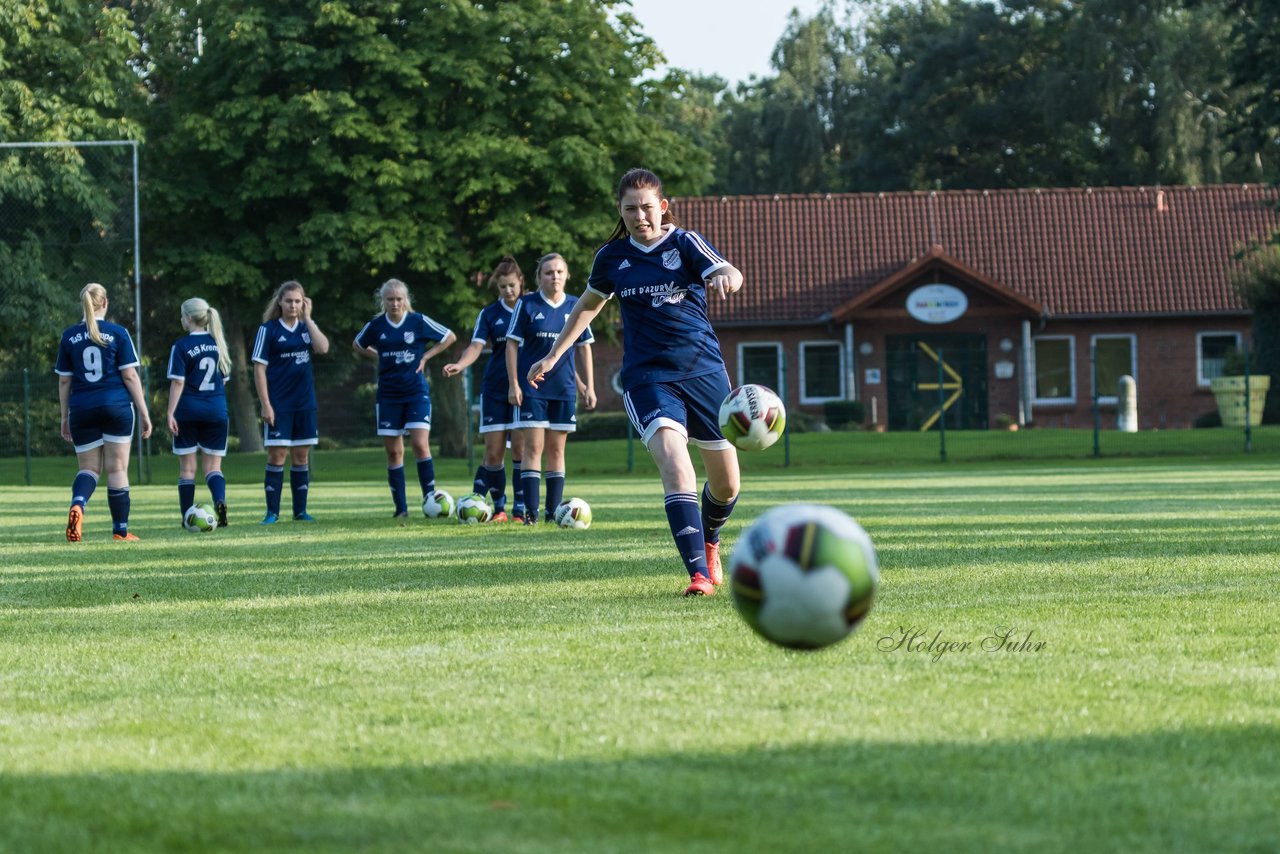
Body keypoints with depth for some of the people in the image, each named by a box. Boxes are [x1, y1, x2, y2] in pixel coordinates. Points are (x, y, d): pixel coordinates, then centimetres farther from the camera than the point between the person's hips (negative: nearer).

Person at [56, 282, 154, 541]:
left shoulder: (69, 336, 4)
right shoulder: (118, 333, -3)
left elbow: (64, 381, 7)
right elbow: (130, 376, -5)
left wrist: (65, 418, 15)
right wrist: (144, 413, 0)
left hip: (81, 409, 2)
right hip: (117, 406, -2)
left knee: (89, 468, 11)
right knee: (118, 468, 5)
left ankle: (77, 505, -21)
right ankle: (121, 530, 8)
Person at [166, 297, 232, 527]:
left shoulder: (182, 346, -7)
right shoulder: (218, 343, 8)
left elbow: (177, 382, -11)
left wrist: (171, 413, -10)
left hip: (188, 411, -3)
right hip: (216, 410, 3)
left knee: (187, 467, 7)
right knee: (213, 466, 6)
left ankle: (188, 517, 7)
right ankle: (220, 502, -22)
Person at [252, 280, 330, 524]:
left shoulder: (306, 327, 8)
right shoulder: (268, 329, -3)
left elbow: (323, 348, -11)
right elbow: (259, 368, -5)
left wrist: (307, 318, -8)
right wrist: (265, 405, -12)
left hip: (305, 404, 4)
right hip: (279, 404, -4)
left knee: (301, 456, 7)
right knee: (277, 455, -6)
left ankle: (300, 510, 13)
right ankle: (272, 512, 0)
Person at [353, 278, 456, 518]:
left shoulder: (419, 322, -5)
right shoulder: (376, 326, 2)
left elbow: (450, 337, 5)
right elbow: (358, 345, 20)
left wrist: (426, 356, -2)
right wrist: (379, 357, 6)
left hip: (417, 392, -2)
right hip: (388, 396, 3)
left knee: (420, 444, -15)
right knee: (394, 452, 3)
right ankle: (401, 508, 8)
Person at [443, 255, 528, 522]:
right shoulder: (489, 314, 4)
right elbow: (477, 345, -9)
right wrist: (459, 365, -27)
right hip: (495, 389, 1)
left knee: (520, 448, -7)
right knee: (494, 451, -3)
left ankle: (520, 510, 0)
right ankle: (498, 508, 10)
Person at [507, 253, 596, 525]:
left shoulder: (575, 307, 4)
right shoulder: (527, 304, -3)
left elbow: (584, 347, 11)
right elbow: (512, 344, -1)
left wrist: (589, 387, 7)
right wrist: (513, 384, -7)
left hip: (564, 389, 3)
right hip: (532, 387, -3)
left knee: (556, 450, 6)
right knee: (533, 448, -7)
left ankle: (553, 511, 9)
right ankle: (531, 511, -9)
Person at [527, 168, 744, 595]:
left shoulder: (685, 243, -2)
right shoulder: (612, 257, 6)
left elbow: (731, 274, -20)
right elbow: (589, 303, 24)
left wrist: (725, 277, -44)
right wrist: (553, 355, 25)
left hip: (704, 370, 0)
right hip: (647, 378, 0)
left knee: (727, 483, 7)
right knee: (675, 466, -25)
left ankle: (709, 543, 41)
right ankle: (699, 574, -30)